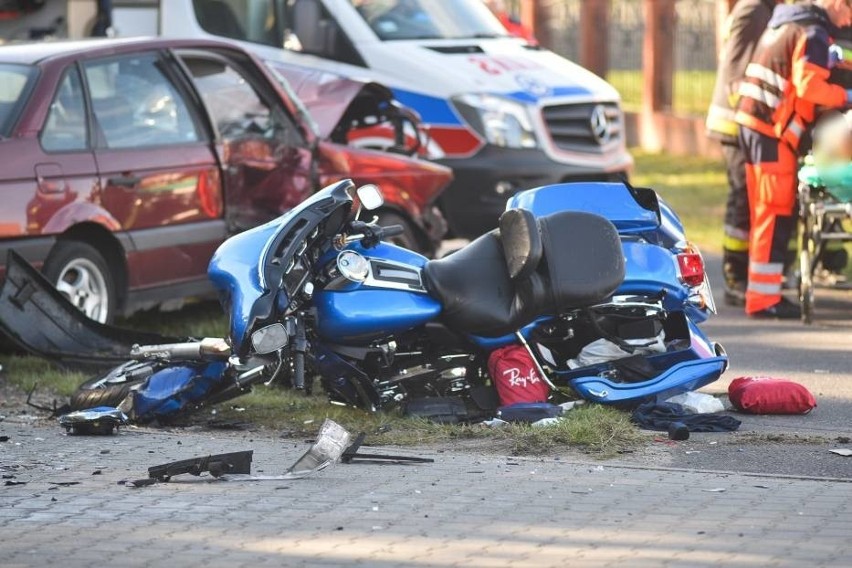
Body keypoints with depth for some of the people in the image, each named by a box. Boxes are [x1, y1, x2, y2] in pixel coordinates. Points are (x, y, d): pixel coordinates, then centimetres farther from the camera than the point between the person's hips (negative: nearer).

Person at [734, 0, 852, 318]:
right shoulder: (813, 33, -12)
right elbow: (809, 85, -22)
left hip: (752, 122, 10)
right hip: (773, 131, -10)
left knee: (765, 213, 14)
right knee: (776, 214, -6)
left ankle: (761, 291, 19)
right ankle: (764, 298, -6)